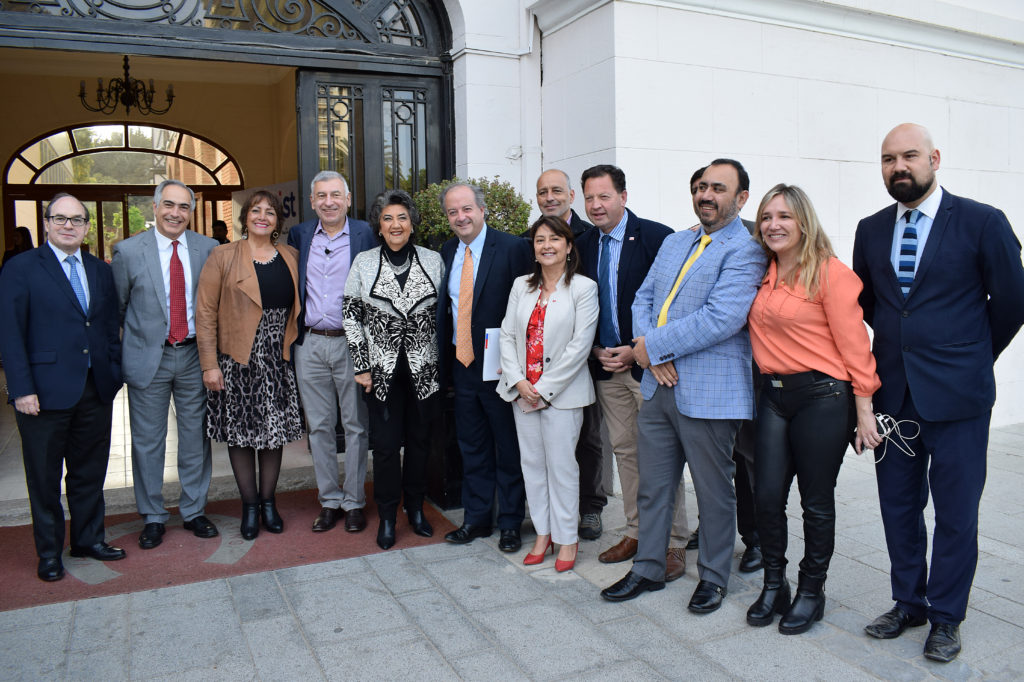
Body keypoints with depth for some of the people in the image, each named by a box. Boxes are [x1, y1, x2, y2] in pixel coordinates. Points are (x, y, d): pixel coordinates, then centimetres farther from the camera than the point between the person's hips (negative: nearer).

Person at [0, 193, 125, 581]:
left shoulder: (100, 271, 11)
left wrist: (116, 372, 4)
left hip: (97, 390, 4)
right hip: (45, 392, -4)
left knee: (90, 473, 15)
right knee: (45, 478, 9)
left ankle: (89, 539, 31)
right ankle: (49, 552, 24)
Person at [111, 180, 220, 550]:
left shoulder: (208, 249, 1)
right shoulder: (128, 251, -3)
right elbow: (115, 307, 4)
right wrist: (115, 355, 2)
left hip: (194, 355, 2)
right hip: (148, 357, -1)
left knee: (196, 438, 11)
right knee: (147, 442, 8)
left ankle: (194, 511, 26)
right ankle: (153, 517, 24)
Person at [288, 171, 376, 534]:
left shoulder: (364, 235, -3)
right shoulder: (299, 235, 8)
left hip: (350, 343, -3)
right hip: (310, 345, 4)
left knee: (355, 426, 5)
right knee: (319, 426, 10)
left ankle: (354, 502, 18)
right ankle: (329, 501, 23)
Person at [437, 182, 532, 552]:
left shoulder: (512, 248, -10)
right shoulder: (447, 252, 8)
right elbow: (444, 309, 12)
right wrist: (445, 362, 6)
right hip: (462, 364, 6)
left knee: (509, 449, 9)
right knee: (472, 448, 17)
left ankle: (511, 522, 24)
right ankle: (477, 518, 31)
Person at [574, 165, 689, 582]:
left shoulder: (656, 237, -8)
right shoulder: (584, 245, 10)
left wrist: (638, 350, -15)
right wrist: (595, 350, 0)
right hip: (607, 365, 6)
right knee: (624, 451, 13)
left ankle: (673, 543, 13)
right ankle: (636, 534, 26)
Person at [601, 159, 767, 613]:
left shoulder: (746, 251, -9)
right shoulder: (673, 243, 15)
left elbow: (721, 320, -21)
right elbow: (643, 299, 12)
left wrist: (653, 346, -15)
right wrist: (654, 355, -7)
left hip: (709, 392, -6)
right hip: (659, 385, 7)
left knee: (714, 491, 10)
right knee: (652, 485, 15)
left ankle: (714, 576, 29)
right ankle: (648, 569, 30)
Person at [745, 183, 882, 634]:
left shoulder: (831, 272, -9)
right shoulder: (761, 273, 8)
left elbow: (854, 344, -9)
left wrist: (863, 411, -9)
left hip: (823, 398, -5)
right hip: (774, 395, 5)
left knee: (816, 502, 9)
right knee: (767, 496, 6)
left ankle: (811, 591, 28)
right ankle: (773, 586, 26)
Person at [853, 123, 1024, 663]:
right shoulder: (871, 230, 7)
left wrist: (972, 356, 9)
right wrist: (901, 346, 14)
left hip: (956, 394, -4)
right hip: (892, 393, 4)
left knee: (955, 512, 6)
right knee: (899, 505, 13)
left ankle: (945, 617, 23)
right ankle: (909, 603, 30)